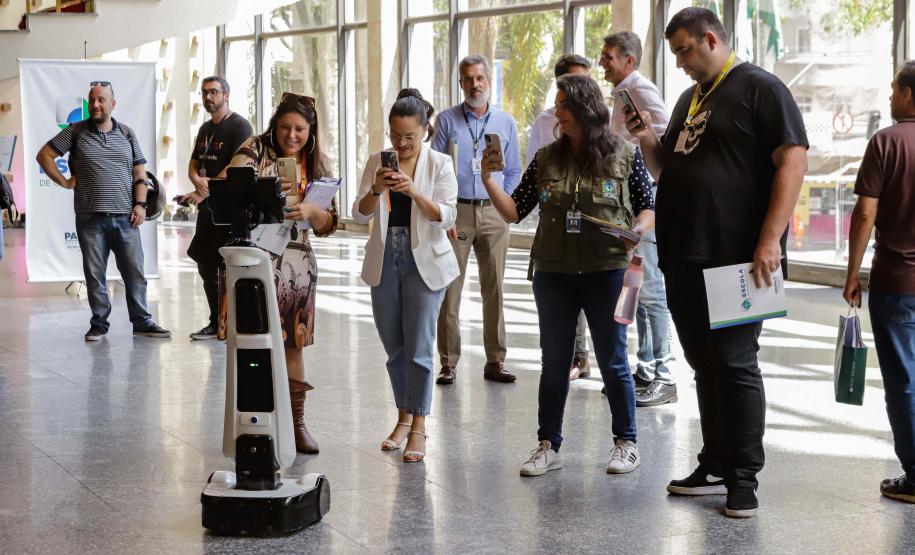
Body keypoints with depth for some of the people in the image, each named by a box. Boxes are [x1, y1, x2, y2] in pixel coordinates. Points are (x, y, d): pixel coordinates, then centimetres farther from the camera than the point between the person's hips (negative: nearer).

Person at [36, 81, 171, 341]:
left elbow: (140, 172, 10)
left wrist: (140, 204, -1)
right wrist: (65, 182, 0)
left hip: (125, 216, 1)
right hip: (90, 217, -1)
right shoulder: (76, 132, 5)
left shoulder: (126, 134, 10)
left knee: (135, 271, 2)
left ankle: (142, 322, 10)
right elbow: (44, 155, 7)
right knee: (94, 274, 4)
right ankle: (99, 324, 14)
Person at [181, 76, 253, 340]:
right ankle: (216, 323, 21)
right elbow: (194, 163, 18)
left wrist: (204, 192, -20)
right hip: (208, 208, 9)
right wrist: (197, 179, -7)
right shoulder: (205, 129, 19)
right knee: (206, 264, 11)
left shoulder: (239, 126, -8)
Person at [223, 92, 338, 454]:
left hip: (295, 263, 3)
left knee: (291, 344, 9)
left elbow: (328, 225, 6)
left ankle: (296, 424, 19)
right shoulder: (255, 149, -1)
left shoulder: (318, 164, 9)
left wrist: (311, 210, -15)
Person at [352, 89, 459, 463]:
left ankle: (418, 426, 2)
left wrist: (415, 192, -27)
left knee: (419, 348, -5)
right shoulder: (377, 162, 4)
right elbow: (359, 214, -2)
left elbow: (447, 217, -12)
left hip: (423, 263, -3)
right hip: (384, 263, 4)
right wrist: (376, 189, -22)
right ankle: (403, 417, 27)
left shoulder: (440, 164, -4)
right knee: (394, 347, 12)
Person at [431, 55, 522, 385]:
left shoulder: (505, 123, 11)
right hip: (456, 211, -2)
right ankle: (448, 363, 1)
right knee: (449, 289, -4)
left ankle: (495, 361, 9)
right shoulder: (447, 120, 4)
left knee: (494, 289, 3)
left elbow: (514, 171, 16)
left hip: (493, 214, 2)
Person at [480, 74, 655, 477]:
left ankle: (626, 442, 20)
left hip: (607, 271, -3)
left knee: (612, 360, 6)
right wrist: (488, 179, -7)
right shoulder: (546, 160, 6)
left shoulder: (624, 155, 0)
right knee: (554, 361, 8)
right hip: (554, 274, 3)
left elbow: (648, 207, 5)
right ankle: (548, 446, 17)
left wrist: (638, 229, -15)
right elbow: (514, 212, 5)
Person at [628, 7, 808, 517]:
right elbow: (669, 170, 27)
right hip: (686, 259, 8)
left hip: (737, 260, -8)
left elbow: (792, 161, -14)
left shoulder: (759, 88, -5)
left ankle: (744, 479, 4)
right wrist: (648, 140, 6)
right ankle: (715, 467, 23)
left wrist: (770, 240, -21)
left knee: (735, 365, -5)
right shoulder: (691, 98, 19)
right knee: (705, 366, 13)